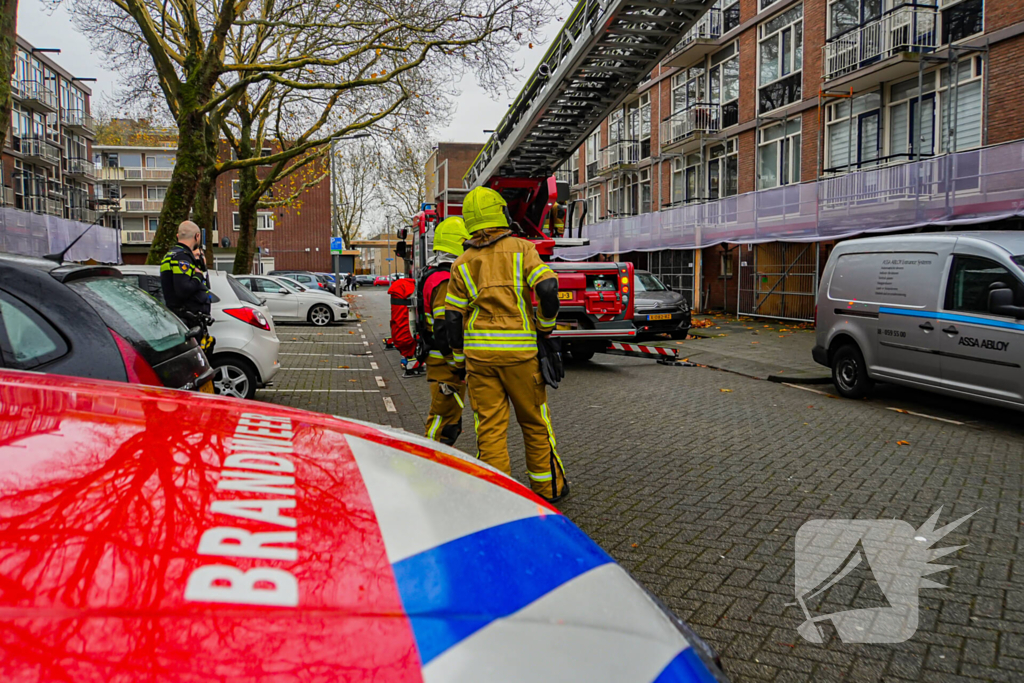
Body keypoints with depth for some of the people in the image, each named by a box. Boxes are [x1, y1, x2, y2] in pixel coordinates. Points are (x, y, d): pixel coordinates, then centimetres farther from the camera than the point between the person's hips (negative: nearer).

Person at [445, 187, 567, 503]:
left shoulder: (463, 263, 6)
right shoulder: (520, 249, -1)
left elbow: (452, 317, 5)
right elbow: (547, 287, -15)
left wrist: (459, 359, 14)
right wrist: (546, 324, 1)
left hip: (479, 352, 2)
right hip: (519, 349, -2)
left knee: (490, 425, 5)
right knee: (535, 421, 12)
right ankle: (548, 486, 23)